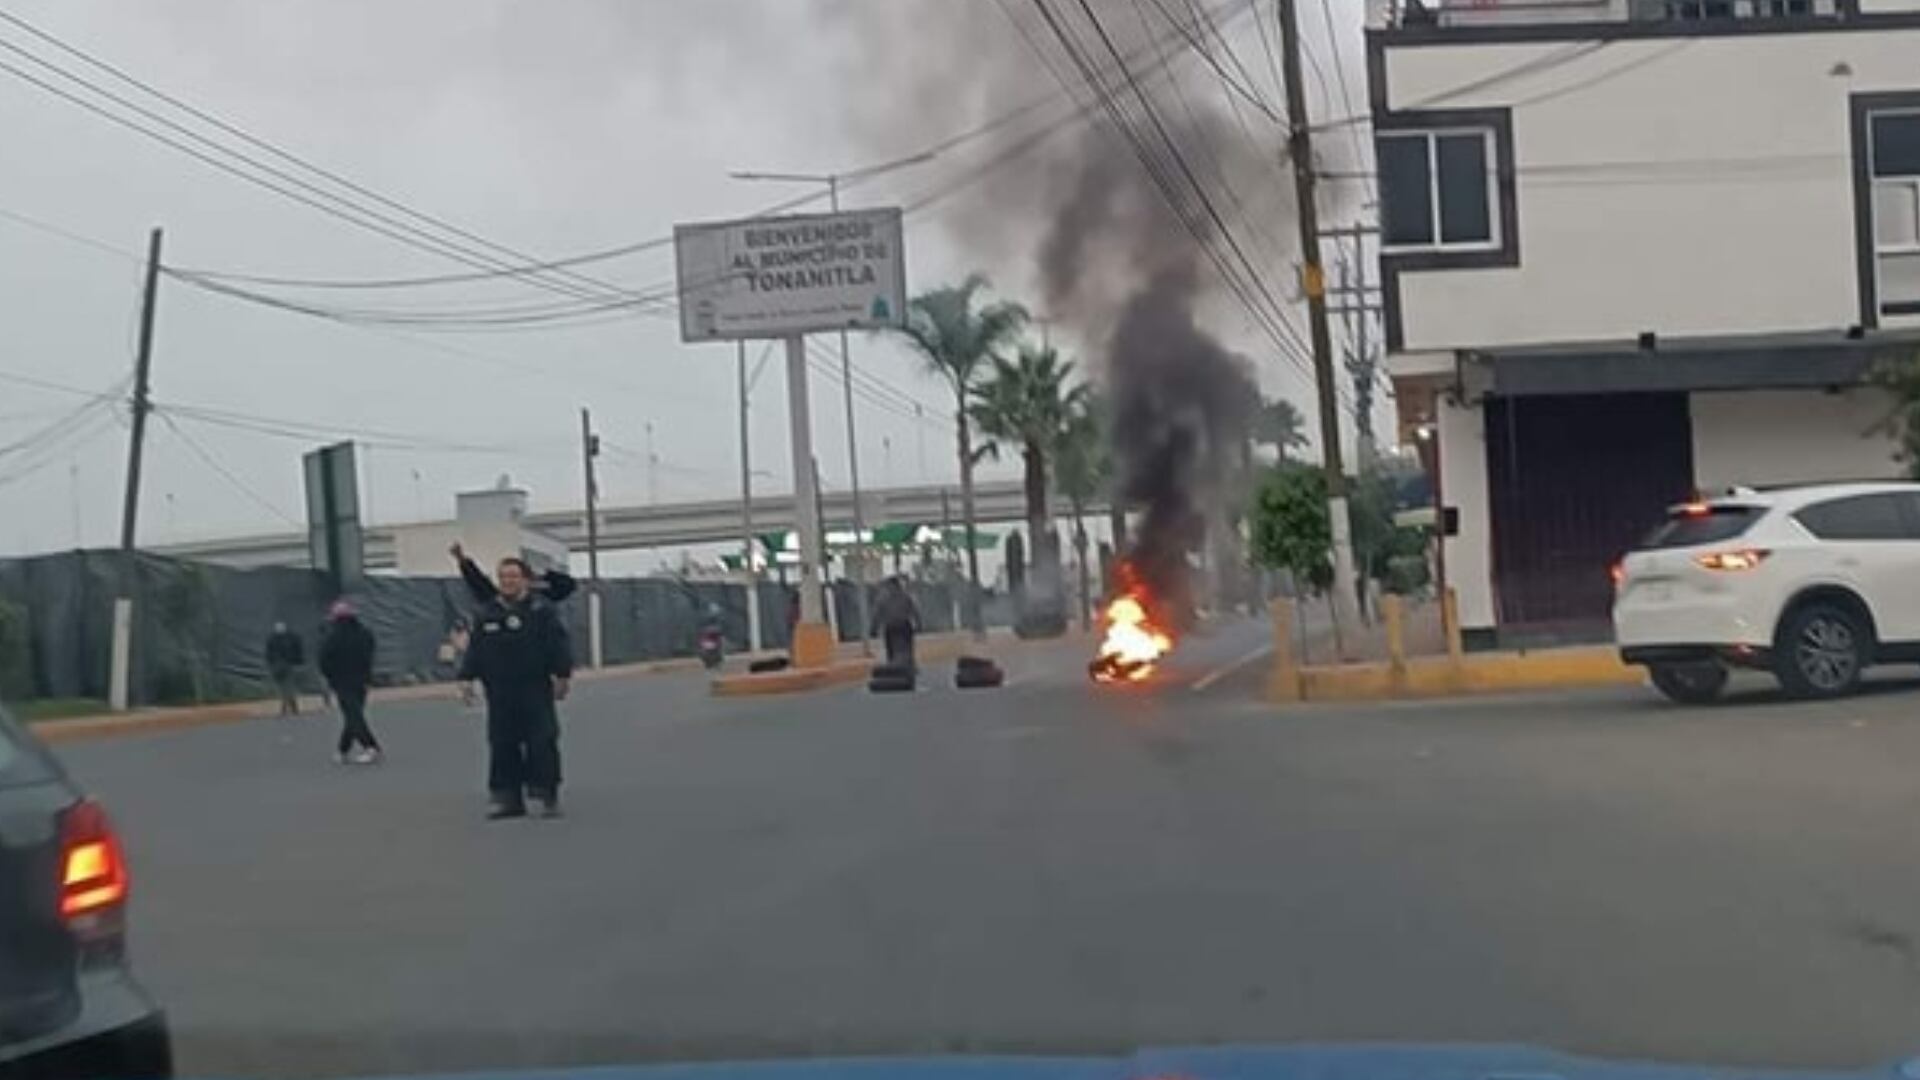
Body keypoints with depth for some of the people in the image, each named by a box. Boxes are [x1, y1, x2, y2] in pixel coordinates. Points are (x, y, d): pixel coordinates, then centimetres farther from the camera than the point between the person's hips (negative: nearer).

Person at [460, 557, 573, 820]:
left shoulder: (541, 610, -5)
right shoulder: (486, 614, 8)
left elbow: (558, 644, -7)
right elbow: (475, 649, 12)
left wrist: (563, 675, -12)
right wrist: (468, 677, 7)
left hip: (535, 690, -4)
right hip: (500, 693, 4)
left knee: (542, 743, -4)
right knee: (502, 744, 5)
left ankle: (547, 796, 4)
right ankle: (506, 797, 13)